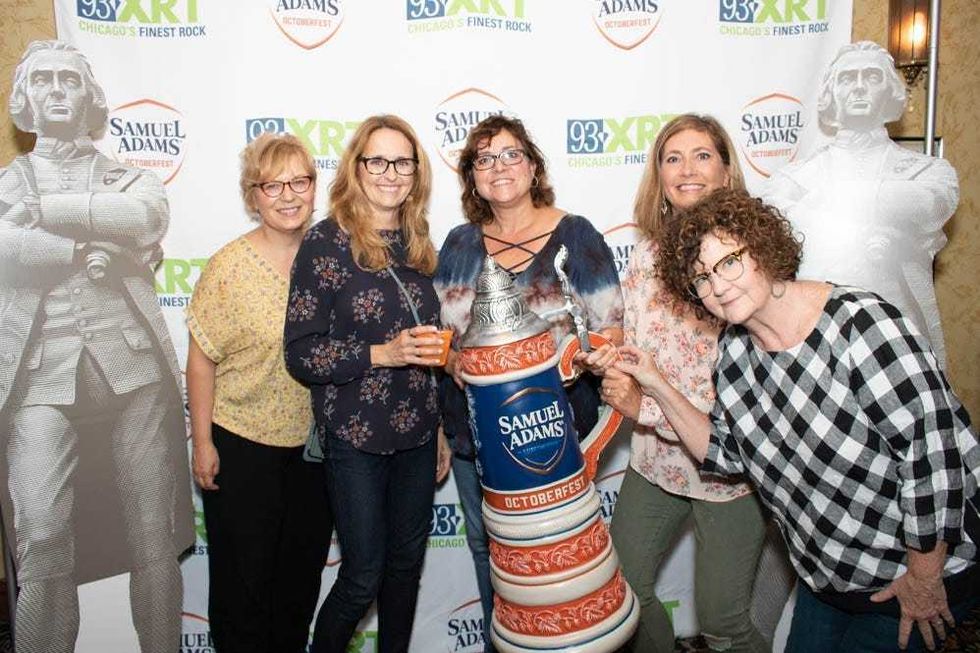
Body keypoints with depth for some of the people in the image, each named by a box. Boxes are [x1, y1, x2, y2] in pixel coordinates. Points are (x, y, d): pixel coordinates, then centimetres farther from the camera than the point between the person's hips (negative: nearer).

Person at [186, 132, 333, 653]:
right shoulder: (229, 267, -13)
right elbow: (202, 359, -9)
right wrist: (203, 442, -8)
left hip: (314, 442, 4)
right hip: (241, 443, -4)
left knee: (304, 568, 19)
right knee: (244, 572, 11)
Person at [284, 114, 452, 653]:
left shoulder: (416, 244, 7)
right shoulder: (326, 242, -10)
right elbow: (301, 354, -13)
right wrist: (382, 353, -24)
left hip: (416, 433, 5)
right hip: (355, 438, -5)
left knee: (407, 566, 16)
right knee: (363, 578, 5)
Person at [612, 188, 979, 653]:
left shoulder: (859, 324, -26)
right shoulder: (734, 351, -4)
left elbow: (934, 446, -25)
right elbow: (725, 453, 0)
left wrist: (925, 576, -18)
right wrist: (658, 389, -10)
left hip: (925, 566, -6)